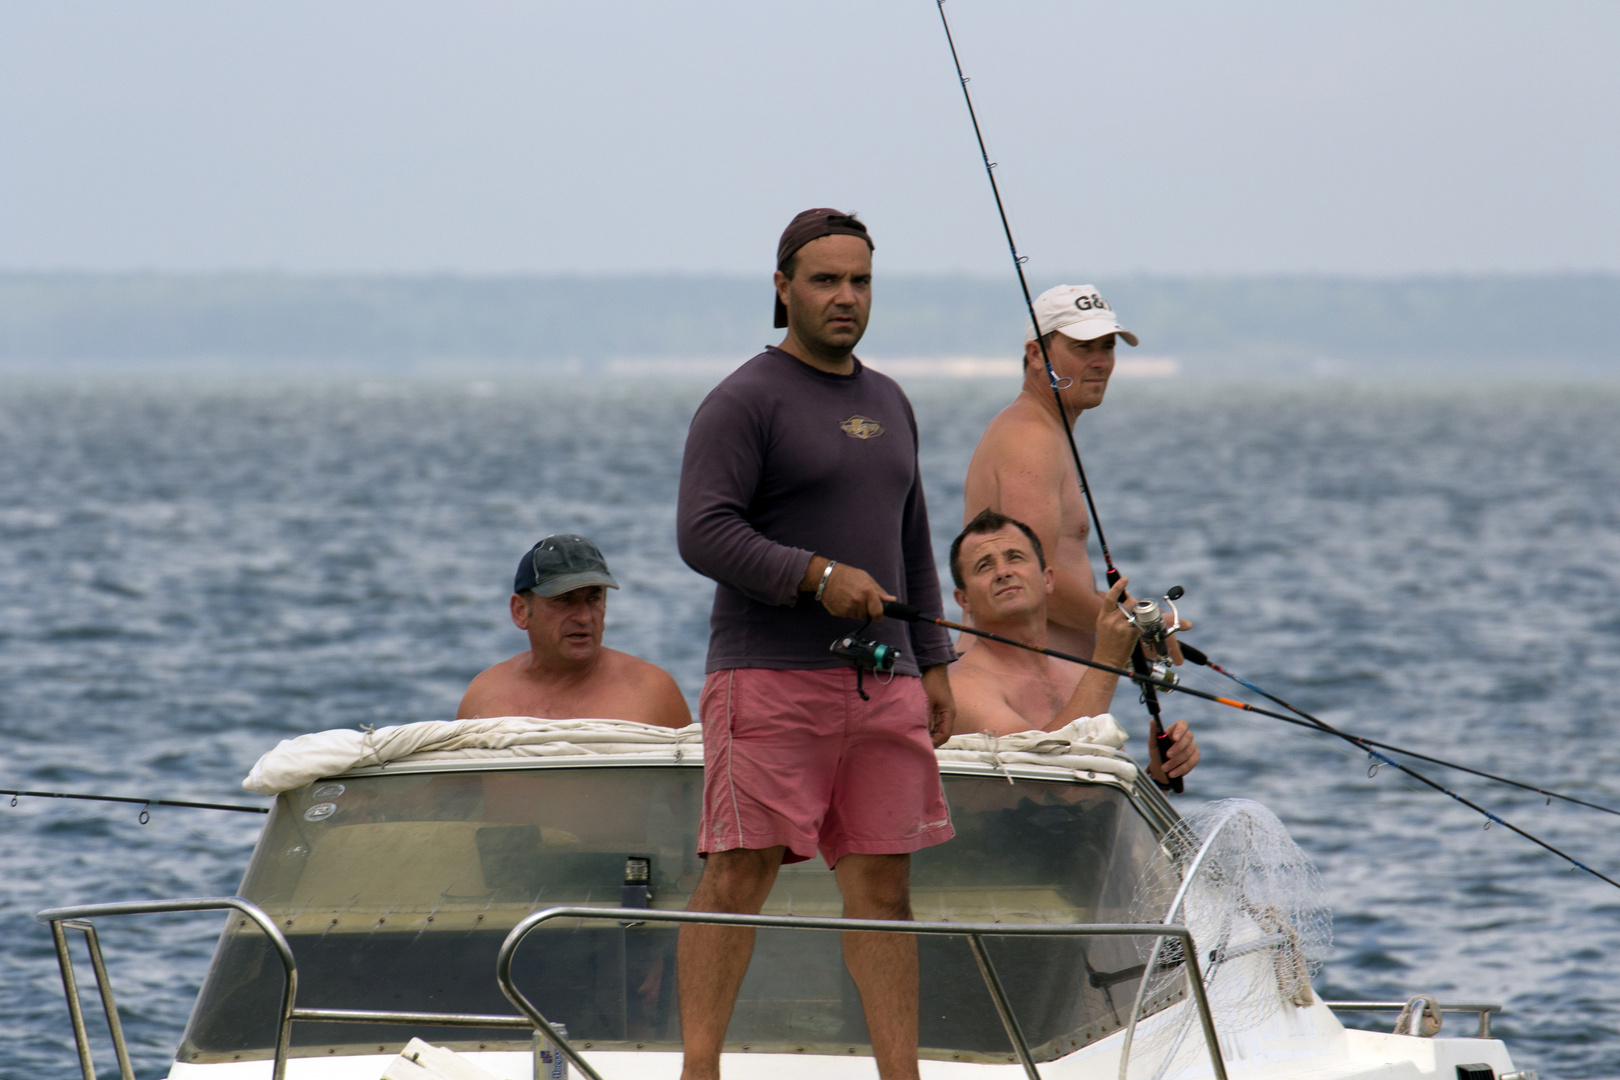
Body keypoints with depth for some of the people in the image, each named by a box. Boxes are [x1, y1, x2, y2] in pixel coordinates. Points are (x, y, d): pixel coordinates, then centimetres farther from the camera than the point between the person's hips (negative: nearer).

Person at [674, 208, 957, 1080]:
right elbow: (703, 533, -12)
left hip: (880, 681, 6)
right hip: (768, 679, -6)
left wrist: (932, 663, 20)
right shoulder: (743, 402, -3)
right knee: (739, 876, -9)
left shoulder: (888, 403, 20)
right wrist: (818, 575, -20)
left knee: (883, 884, 5)